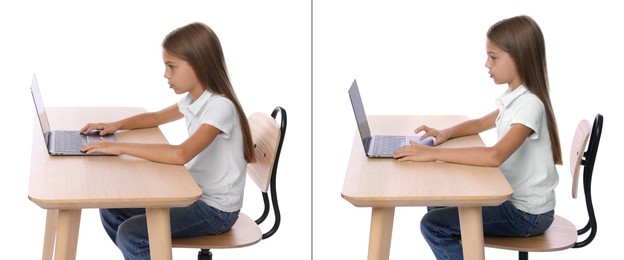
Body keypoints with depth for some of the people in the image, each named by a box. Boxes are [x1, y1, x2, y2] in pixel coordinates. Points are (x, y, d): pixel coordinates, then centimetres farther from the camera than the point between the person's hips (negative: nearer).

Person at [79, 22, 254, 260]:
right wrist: (116, 125, 6)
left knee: (130, 235, -18)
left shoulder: (220, 107, -24)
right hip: (193, 194, 9)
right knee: (112, 212, 7)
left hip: (216, 211, -9)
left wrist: (121, 147, -33)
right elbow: (156, 118, 23)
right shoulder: (192, 100, 4)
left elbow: (180, 154, -38)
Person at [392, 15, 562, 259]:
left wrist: (434, 153, -35)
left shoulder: (530, 105, -24)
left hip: (528, 214, -9)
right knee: (438, 206, 18)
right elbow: (480, 123, 23)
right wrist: (445, 133, 3)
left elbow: (494, 156, -38)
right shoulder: (514, 99, 5)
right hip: (512, 199, 9)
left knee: (433, 225, -12)